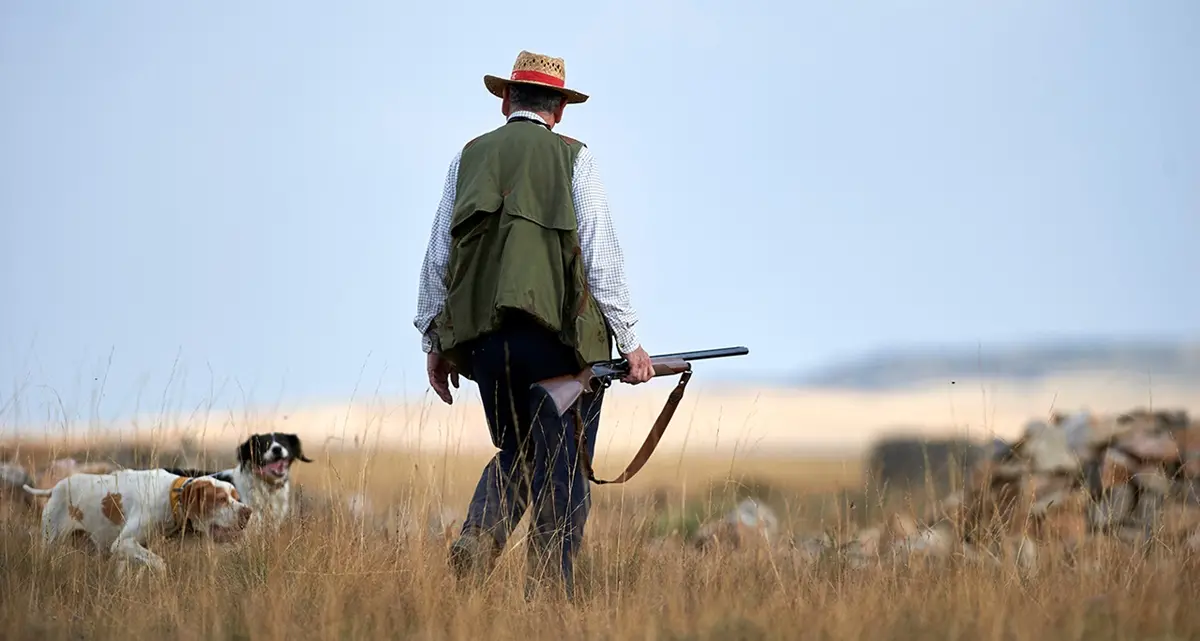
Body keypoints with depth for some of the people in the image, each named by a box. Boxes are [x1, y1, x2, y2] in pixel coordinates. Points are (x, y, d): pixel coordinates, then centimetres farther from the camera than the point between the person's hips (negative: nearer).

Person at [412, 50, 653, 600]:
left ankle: (477, 539, -2)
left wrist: (433, 340, 18)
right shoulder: (573, 158, 2)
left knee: (515, 454, 21)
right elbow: (601, 255, -5)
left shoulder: (470, 157, 12)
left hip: (485, 338, 4)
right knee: (561, 470, 2)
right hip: (560, 336, -4)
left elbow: (438, 256, 11)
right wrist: (629, 340, -2)